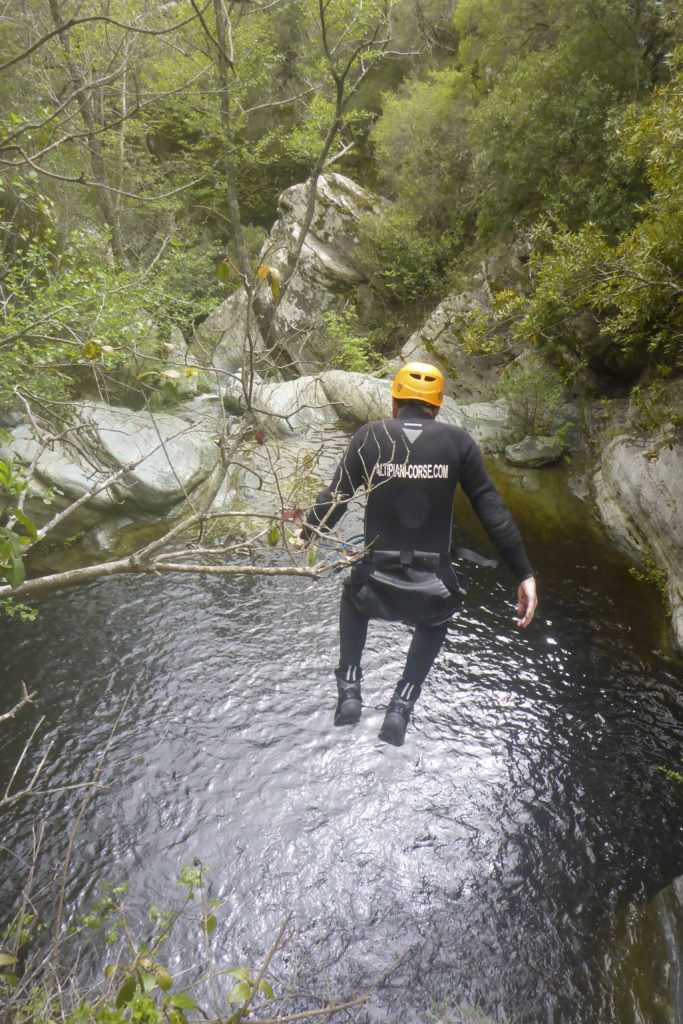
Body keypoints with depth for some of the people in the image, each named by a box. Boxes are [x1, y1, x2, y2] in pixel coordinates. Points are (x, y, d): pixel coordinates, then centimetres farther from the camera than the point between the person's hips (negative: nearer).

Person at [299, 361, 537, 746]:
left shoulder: (370, 436, 1)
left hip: (377, 586, 0)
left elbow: (334, 497, 2)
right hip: (434, 590, 0)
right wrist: (525, 574, 2)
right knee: (435, 621, 37)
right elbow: (493, 511, -3)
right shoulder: (457, 440, 0)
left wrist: (305, 537, 21)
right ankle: (403, 704, 23)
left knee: (353, 597, 37)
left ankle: (349, 689, 25)